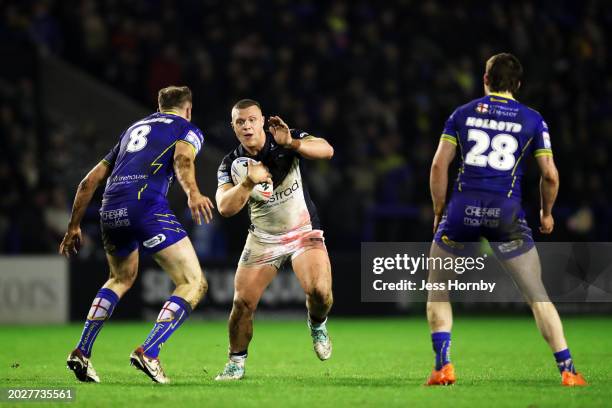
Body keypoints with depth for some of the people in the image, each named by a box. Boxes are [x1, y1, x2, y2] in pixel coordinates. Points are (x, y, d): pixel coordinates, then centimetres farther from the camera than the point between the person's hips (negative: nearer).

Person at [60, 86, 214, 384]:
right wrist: (192, 193, -25)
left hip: (110, 211, 7)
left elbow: (89, 182, 31)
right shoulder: (188, 129, 16)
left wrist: (73, 227, 38)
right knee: (194, 284, -1)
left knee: (122, 278, 32)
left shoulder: (134, 129, 33)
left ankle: (81, 352, 24)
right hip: (147, 206, -6)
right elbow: (183, 158, -10)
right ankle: (149, 352, -17)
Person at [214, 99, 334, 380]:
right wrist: (249, 182, -36)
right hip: (262, 238, 2)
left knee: (319, 291, -24)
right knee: (242, 302, -8)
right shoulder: (231, 164, -7)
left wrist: (291, 143, -46)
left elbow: (326, 151, -29)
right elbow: (225, 208, -20)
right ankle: (236, 362, 13)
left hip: (304, 231, -2)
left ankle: (317, 325, 10)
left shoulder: (290, 141, -13)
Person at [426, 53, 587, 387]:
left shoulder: (462, 114, 10)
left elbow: (439, 165, 5)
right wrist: (546, 213, 22)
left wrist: (439, 213, 15)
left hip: (463, 209, 0)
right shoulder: (532, 120, 9)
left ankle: (443, 366, 5)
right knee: (537, 295, 7)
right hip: (506, 213, 0)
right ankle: (567, 370, 1)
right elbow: (550, 175, 5)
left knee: (437, 288, 17)